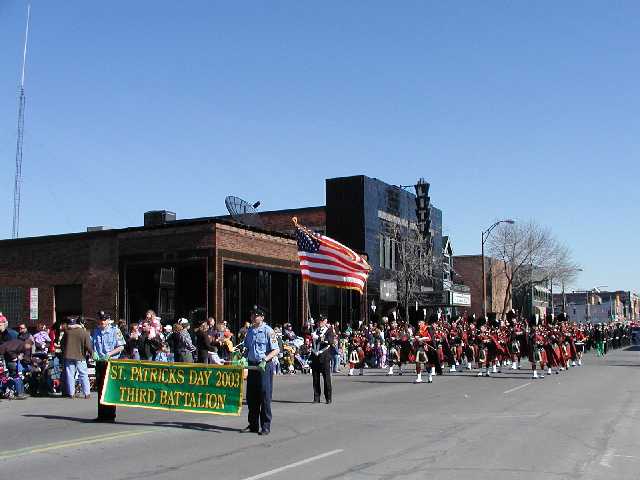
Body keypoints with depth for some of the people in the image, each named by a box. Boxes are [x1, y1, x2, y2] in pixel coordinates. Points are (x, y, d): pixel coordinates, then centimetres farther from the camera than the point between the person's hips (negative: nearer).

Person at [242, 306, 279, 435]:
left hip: (265, 366, -6)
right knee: (251, 396, 10)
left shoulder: (268, 331, -8)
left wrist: (265, 359, -24)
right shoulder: (250, 331, 11)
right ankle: (253, 425, 21)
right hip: (252, 365, 6)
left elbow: (275, 351, -11)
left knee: (265, 396, -3)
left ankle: (265, 426, 5)